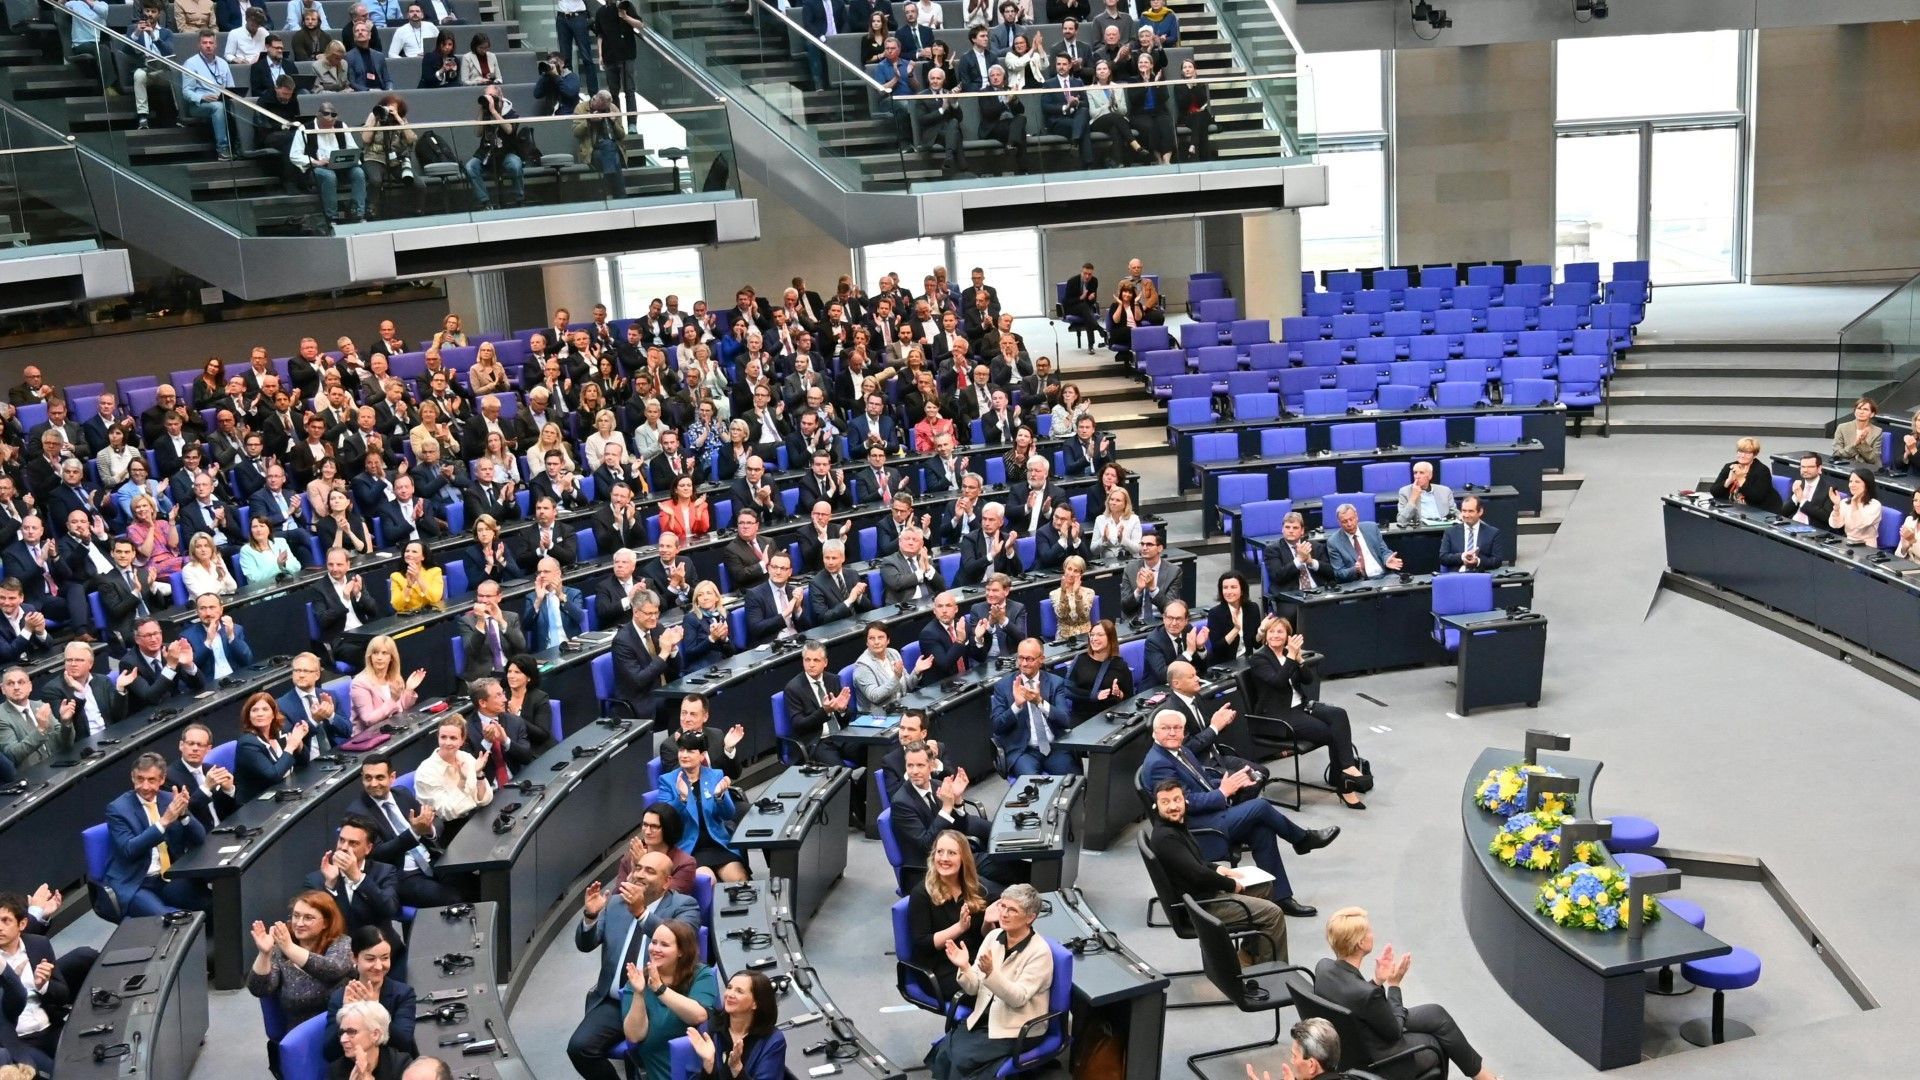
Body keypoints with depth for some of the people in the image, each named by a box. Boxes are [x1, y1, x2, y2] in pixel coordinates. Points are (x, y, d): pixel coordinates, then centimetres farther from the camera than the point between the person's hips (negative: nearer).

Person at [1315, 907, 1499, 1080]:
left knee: (1436, 1013, 18)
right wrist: (1394, 984, -11)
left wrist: (1378, 980, -5)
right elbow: (1394, 1032, -18)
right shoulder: (1366, 994, -37)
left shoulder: (1323, 967, -15)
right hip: (1374, 1057, -7)